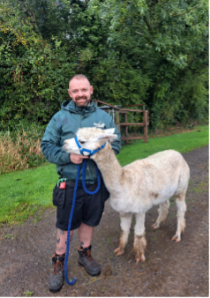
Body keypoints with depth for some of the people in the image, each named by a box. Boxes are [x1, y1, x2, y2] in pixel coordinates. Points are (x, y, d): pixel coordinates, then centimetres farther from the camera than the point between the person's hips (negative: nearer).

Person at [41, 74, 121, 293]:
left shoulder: (103, 117, 1)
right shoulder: (60, 117, -5)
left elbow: (116, 143, 5)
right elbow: (47, 146, -5)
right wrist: (67, 157, -21)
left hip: (97, 182, 3)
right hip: (70, 183, -2)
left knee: (89, 221, 20)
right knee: (65, 225, 11)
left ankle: (85, 254, 45)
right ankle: (58, 262, 35)